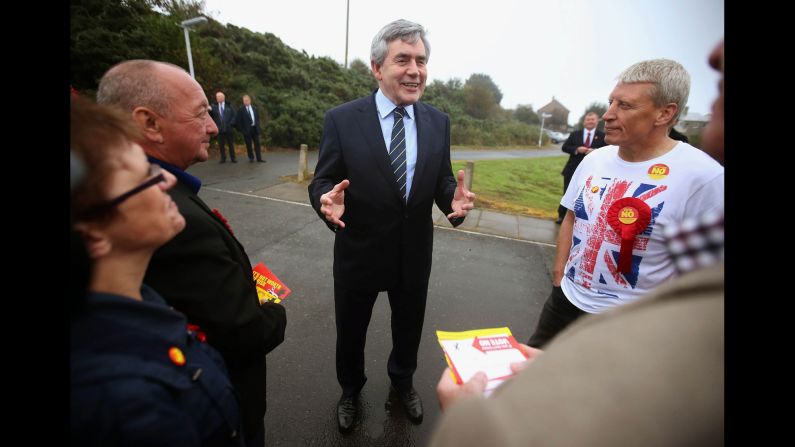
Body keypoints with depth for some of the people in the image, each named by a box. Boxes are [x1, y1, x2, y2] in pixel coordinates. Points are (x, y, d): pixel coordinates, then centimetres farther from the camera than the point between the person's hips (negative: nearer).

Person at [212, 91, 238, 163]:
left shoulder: (229, 106, 5)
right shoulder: (214, 106, 5)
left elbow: (234, 116, 3)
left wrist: (231, 124, -7)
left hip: (229, 128, -1)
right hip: (219, 129, 1)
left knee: (231, 144, 5)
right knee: (221, 145, 3)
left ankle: (232, 158, 12)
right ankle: (223, 158, 11)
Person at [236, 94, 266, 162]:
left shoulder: (254, 108, 11)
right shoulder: (241, 109, -2)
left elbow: (257, 117, 16)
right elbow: (239, 121, -3)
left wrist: (257, 126, 6)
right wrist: (241, 130, -8)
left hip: (255, 128, 3)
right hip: (247, 129, -3)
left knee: (257, 144, 2)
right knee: (248, 145, 3)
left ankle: (259, 158, 5)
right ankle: (251, 158, 13)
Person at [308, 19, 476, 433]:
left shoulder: (438, 122, -1)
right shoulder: (341, 119, -11)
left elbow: (441, 180, 2)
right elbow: (322, 182, -8)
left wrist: (453, 198, -20)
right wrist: (328, 200, -31)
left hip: (414, 254, 3)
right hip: (358, 253, -2)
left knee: (409, 329, 25)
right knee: (350, 333, 21)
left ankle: (402, 380, 60)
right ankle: (350, 389, 55)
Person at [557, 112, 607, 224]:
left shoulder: (602, 136, 3)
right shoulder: (575, 134, 7)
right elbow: (564, 147, 0)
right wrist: (576, 149, -17)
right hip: (573, 170, 1)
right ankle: (562, 216, 20)